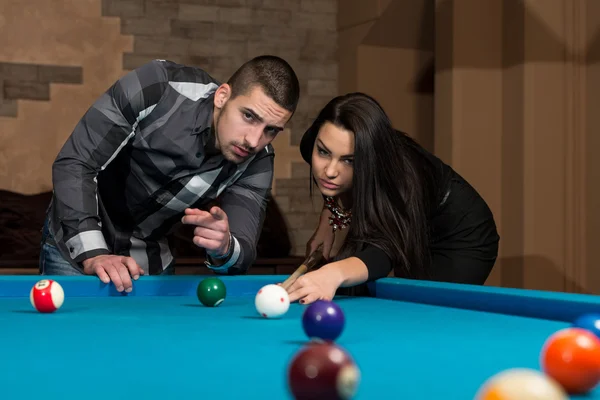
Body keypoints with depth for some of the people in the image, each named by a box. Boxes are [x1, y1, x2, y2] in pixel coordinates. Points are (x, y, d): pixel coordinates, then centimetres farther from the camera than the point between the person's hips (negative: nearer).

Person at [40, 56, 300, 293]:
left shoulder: (255, 162, -18)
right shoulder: (157, 89, -29)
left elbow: (242, 253, -21)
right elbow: (73, 163, -27)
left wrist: (224, 247, -46)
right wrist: (93, 254, -38)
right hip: (73, 245, -3)